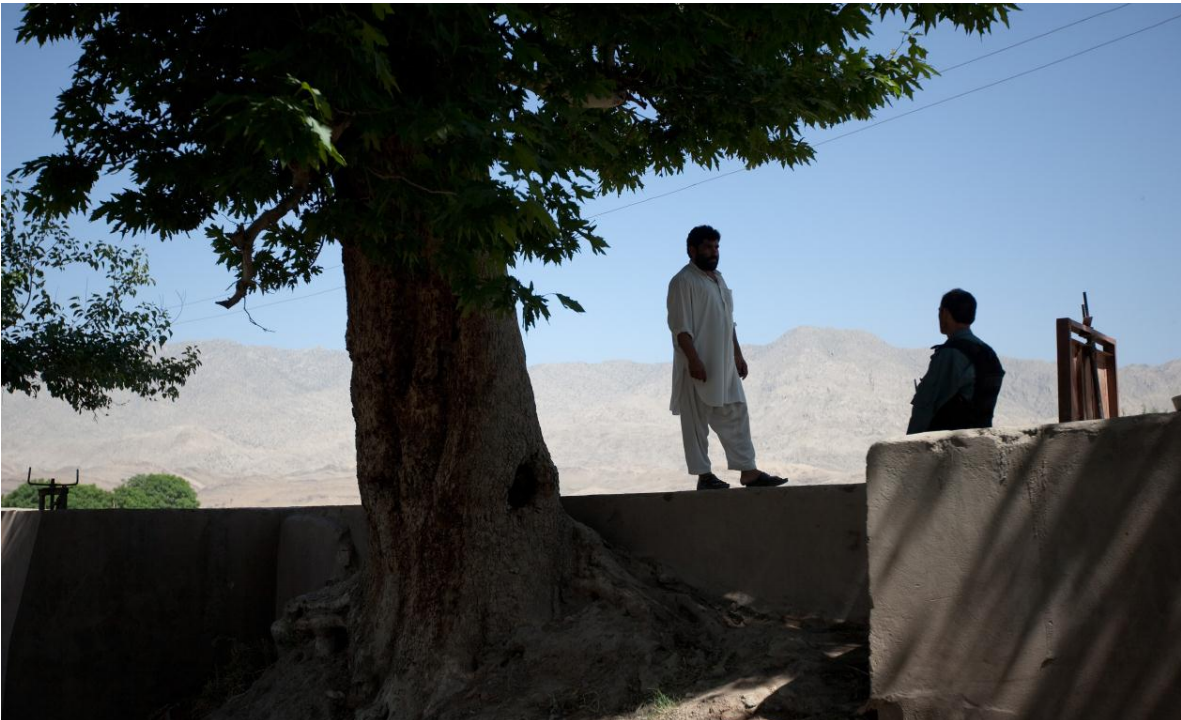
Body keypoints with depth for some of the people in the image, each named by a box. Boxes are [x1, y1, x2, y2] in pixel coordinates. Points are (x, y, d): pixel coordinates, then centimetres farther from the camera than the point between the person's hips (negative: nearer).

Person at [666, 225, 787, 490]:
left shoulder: (719, 279, 18)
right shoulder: (683, 281, -9)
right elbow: (680, 325, -17)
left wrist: (738, 355, 18)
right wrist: (693, 360, -24)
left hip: (725, 365, 9)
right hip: (699, 366, -9)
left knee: (736, 417, 5)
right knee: (696, 421, -2)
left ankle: (749, 471, 6)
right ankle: (704, 475, 3)